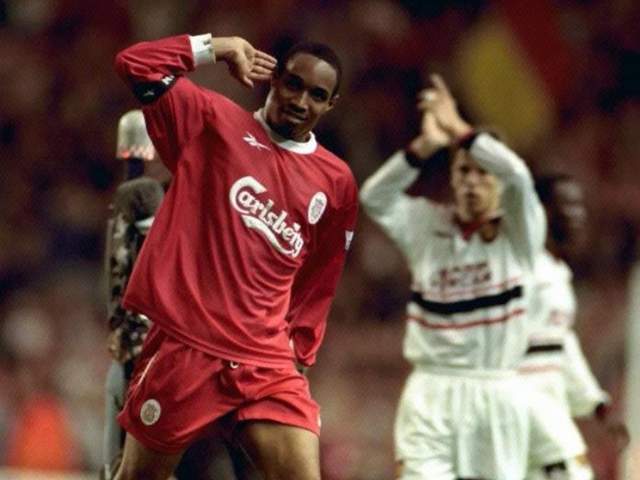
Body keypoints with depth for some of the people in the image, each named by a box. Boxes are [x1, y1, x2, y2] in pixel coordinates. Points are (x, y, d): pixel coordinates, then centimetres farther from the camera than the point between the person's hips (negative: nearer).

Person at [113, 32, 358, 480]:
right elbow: (136, 64, -6)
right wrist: (220, 47, 0)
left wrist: (298, 347, 12)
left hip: (269, 365, 2)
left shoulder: (336, 182, 8)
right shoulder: (216, 123, 1)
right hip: (183, 348, -2)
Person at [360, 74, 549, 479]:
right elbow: (375, 197, -11)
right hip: (432, 396, 0)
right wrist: (427, 145, -23)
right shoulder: (427, 225, 7)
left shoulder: (519, 230, 3)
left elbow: (518, 176, -18)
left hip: (497, 396, 0)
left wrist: (458, 130, -18)